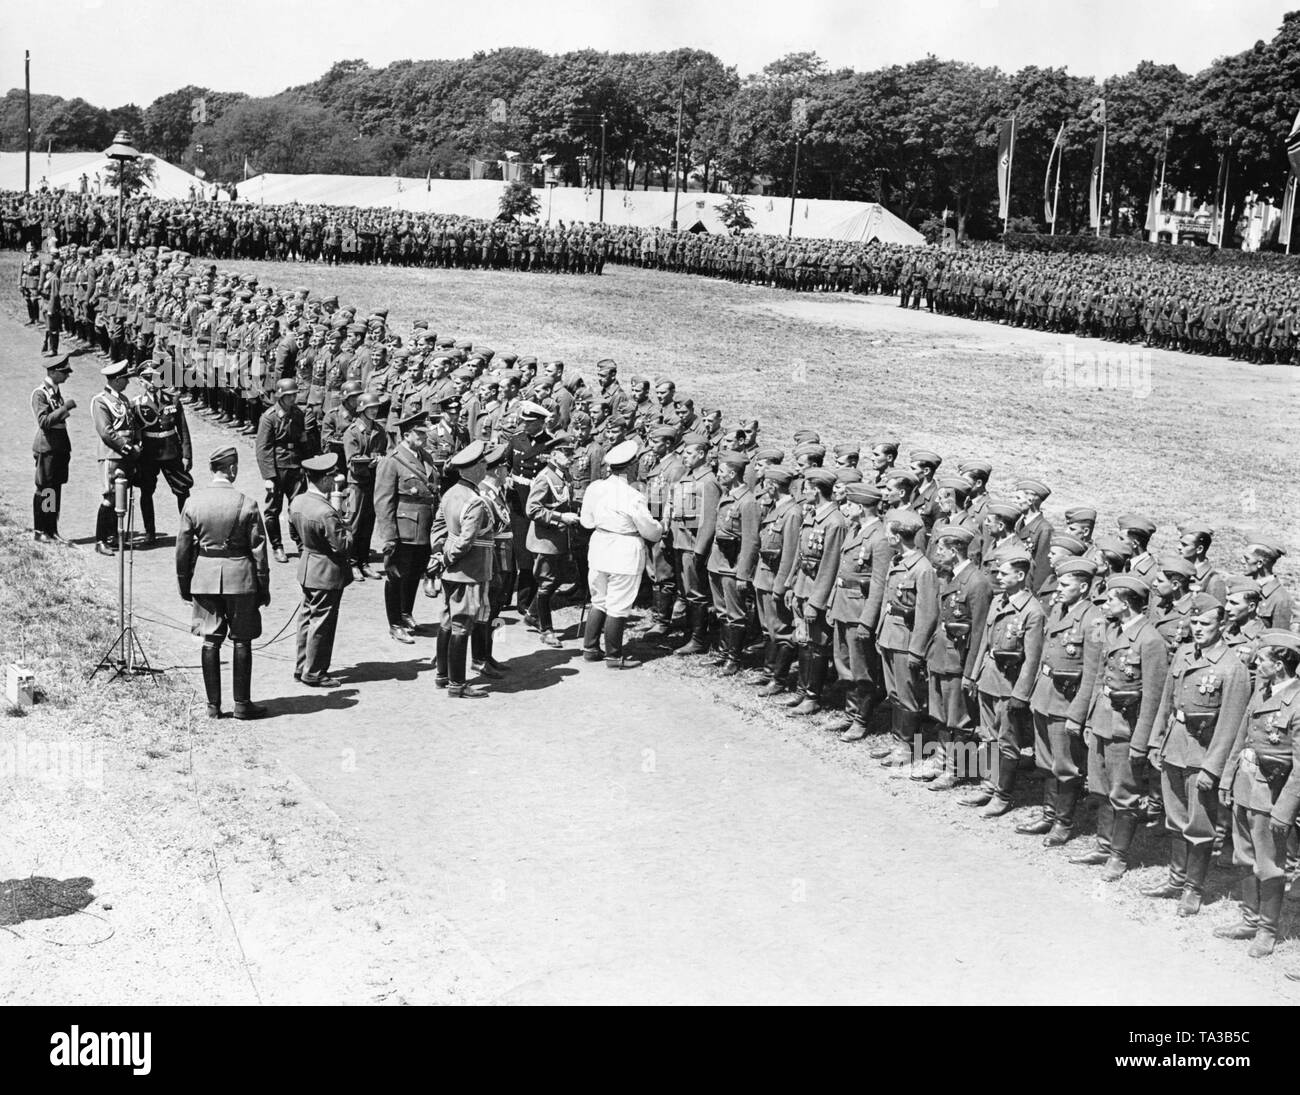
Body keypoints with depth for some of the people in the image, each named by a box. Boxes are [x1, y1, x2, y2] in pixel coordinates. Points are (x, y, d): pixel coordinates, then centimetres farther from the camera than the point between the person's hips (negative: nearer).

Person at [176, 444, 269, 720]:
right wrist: (263, 588, 2)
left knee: (210, 641, 9)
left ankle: (213, 705, 13)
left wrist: (184, 584, 13)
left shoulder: (193, 502, -2)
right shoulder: (246, 504, -11)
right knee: (241, 640, 7)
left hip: (204, 576, 3)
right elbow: (258, 550, -7)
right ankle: (242, 704, 11)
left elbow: (183, 547, 3)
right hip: (239, 576, -3)